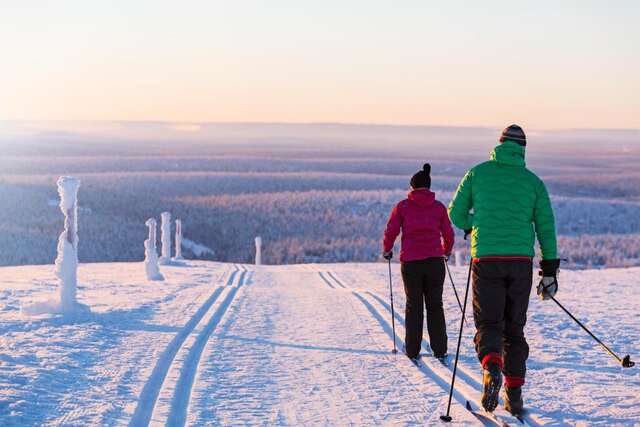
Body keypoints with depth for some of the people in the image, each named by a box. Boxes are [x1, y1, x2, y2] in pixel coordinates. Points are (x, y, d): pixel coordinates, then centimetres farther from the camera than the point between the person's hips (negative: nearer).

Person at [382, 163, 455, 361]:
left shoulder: (403, 206, 0)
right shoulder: (439, 207, 4)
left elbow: (391, 231, -1)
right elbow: (448, 234, 8)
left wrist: (387, 250, 18)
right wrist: (446, 252, 27)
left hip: (410, 263, -1)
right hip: (435, 262, 1)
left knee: (413, 306, 10)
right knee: (435, 305, 10)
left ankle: (412, 350, 10)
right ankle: (439, 349, 8)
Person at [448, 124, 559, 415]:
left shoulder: (478, 173, 6)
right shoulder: (533, 181, 8)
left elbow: (456, 214, 8)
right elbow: (546, 226, 5)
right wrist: (550, 269, 8)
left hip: (486, 259, -1)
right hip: (521, 260, 1)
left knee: (489, 323, 3)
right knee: (514, 328, 12)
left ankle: (491, 367, -27)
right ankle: (514, 393, 8)